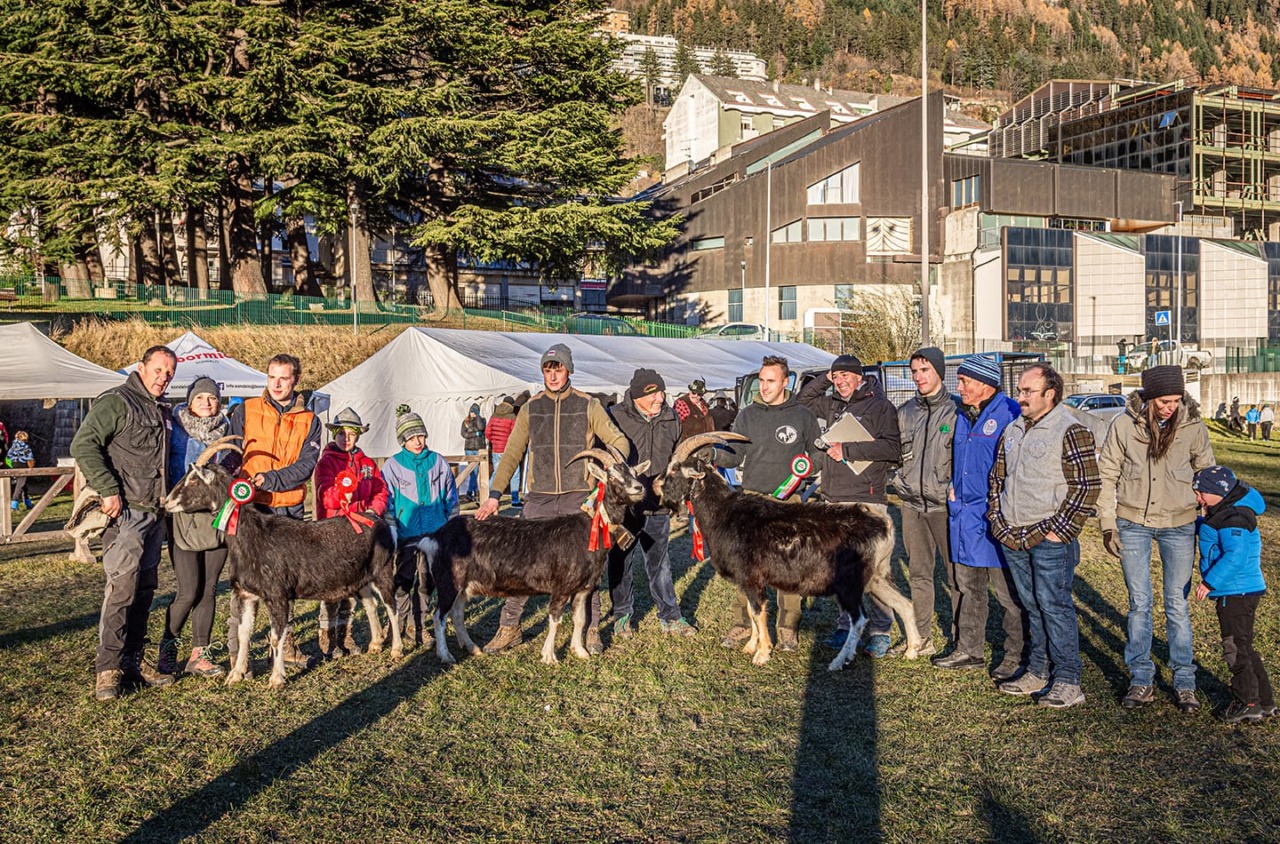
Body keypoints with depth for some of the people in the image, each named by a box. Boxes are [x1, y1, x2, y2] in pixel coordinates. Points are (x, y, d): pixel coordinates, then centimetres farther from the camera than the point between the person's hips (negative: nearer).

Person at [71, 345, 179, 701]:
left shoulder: (162, 410, 19)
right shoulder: (116, 401, -7)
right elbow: (83, 445, -15)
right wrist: (108, 490, -19)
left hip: (154, 512, 8)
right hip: (125, 511, -8)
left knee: (144, 590, 11)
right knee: (122, 587, -11)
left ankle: (133, 659, 19)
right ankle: (107, 668, -5)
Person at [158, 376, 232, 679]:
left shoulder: (224, 430, 10)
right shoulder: (175, 429, -3)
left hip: (217, 518, 4)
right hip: (184, 518, -4)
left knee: (208, 590, 6)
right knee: (188, 592, -8)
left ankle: (199, 654, 14)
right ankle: (167, 647, 14)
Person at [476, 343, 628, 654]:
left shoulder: (588, 406, 3)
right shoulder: (530, 408, 8)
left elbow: (618, 440, 4)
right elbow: (512, 453, 9)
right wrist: (495, 494, 1)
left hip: (579, 498, -1)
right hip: (539, 499, 1)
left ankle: (590, 629, 15)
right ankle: (509, 627, 10)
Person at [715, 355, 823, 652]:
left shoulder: (803, 416, 6)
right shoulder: (747, 416, 8)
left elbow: (818, 451, 15)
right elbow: (735, 455, 7)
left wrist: (807, 467, -5)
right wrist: (715, 454, -13)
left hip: (788, 500, -1)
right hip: (753, 498, 1)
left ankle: (788, 628, 9)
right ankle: (743, 624, 7)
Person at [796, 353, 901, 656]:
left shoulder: (879, 405, -4)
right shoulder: (831, 404, 16)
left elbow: (892, 448, -14)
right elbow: (801, 401, 31)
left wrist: (848, 450, -14)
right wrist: (824, 380, 15)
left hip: (867, 498, -7)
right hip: (834, 499, 7)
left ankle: (880, 631, 0)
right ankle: (847, 625, 18)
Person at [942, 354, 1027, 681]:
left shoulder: (1009, 414, -12)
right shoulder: (963, 415, 15)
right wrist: (954, 490, 14)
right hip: (963, 515, 9)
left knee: (1008, 592, 1)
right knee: (965, 587, 16)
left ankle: (1015, 657, 11)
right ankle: (968, 650, 28)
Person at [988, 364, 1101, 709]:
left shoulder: (1071, 430, -11)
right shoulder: (1013, 430, 14)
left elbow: (1087, 486, -14)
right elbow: (997, 477, 22)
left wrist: (1059, 530, -15)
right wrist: (997, 519, 12)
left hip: (1050, 538, -7)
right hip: (1013, 538, 7)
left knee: (1054, 606, -5)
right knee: (1031, 606, 15)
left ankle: (1067, 682, 3)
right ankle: (1037, 672, 25)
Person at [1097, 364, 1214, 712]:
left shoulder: (1193, 428, -5)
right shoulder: (1124, 425, -7)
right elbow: (1106, 475, 0)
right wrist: (1107, 524, -2)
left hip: (1178, 525, 0)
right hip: (1133, 524, 0)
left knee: (1177, 605, 4)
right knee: (1139, 604, 7)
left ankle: (1184, 681, 16)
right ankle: (1141, 679, 18)